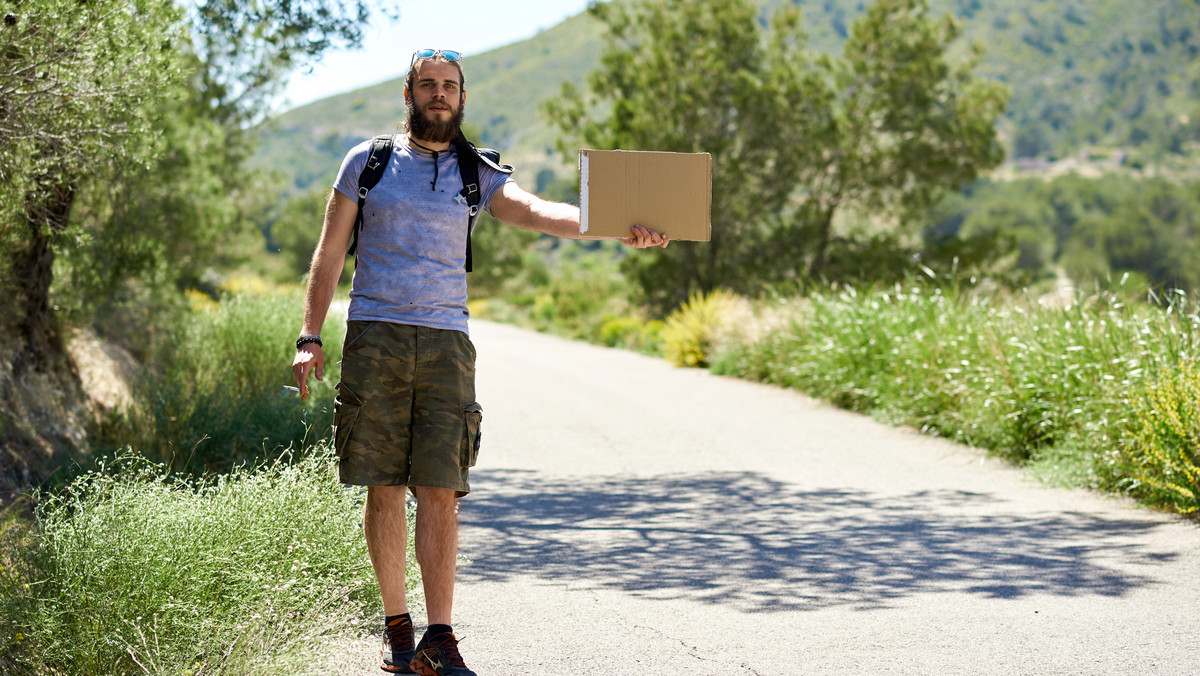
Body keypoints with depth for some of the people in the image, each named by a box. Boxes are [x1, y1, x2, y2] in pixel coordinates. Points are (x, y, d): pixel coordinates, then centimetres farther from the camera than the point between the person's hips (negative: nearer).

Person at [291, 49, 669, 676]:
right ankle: (396, 624, 15)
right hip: (374, 339, 0)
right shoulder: (367, 161, 9)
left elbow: (537, 211, -9)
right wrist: (310, 338, 2)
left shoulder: (476, 176, 10)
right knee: (385, 489, 1)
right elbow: (330, 252, 10)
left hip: (445, 343, 0)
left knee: (441, 491, -7)